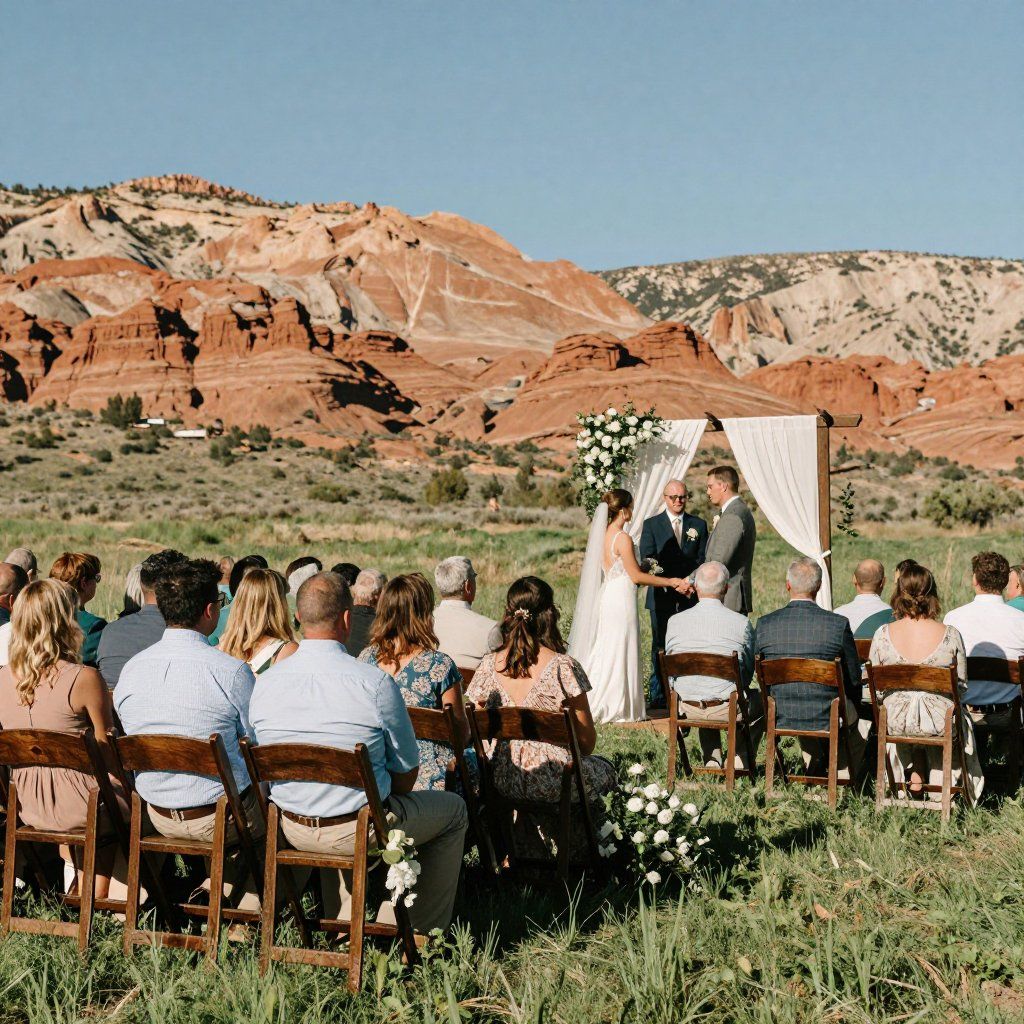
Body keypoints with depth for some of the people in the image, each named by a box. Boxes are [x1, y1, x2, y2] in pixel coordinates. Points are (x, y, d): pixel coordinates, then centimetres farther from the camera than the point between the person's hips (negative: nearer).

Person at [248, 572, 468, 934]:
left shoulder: (264, 683, -7)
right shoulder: (376, 683, -19)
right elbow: (407, 773, -8)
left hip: (292, 829, 5)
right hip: (362, 830, -5)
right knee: (454, 809, 21)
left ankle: (342, 919, 38)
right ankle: (421, 928, 25)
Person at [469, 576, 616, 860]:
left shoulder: (489, 665, -4)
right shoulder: (563, 667, -15)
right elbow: (587, 740, -7)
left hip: (502, 780, 4)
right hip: (553, 779, -4)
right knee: (603, 770, 27)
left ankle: (529, 851, 42)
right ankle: (573, 851, 38)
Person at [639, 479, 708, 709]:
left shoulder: (698, 525, 13)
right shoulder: (651, 524, 6)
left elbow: (702, 560, 9)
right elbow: (648, 560, -2)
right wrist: (672, 583, -14)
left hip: (690, 597, 1)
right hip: (662, 596, -1)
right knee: (660, 647, 0)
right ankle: (658, 696, 4)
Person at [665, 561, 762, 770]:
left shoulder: (675, 621, -5)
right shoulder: (741, 623, -10)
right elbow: (748, 672, 2)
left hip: (688, 709, 3)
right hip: (728, 709, -3)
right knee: (761, 700, 29)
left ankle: (712, 760, 30)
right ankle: (740, 760, 27)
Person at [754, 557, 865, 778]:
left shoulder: (764, 624, -9)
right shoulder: (838, 624, -15)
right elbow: (854, 679, -5)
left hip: (779, 717, 3)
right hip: (827, 717, -2)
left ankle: (814, 770, 44)